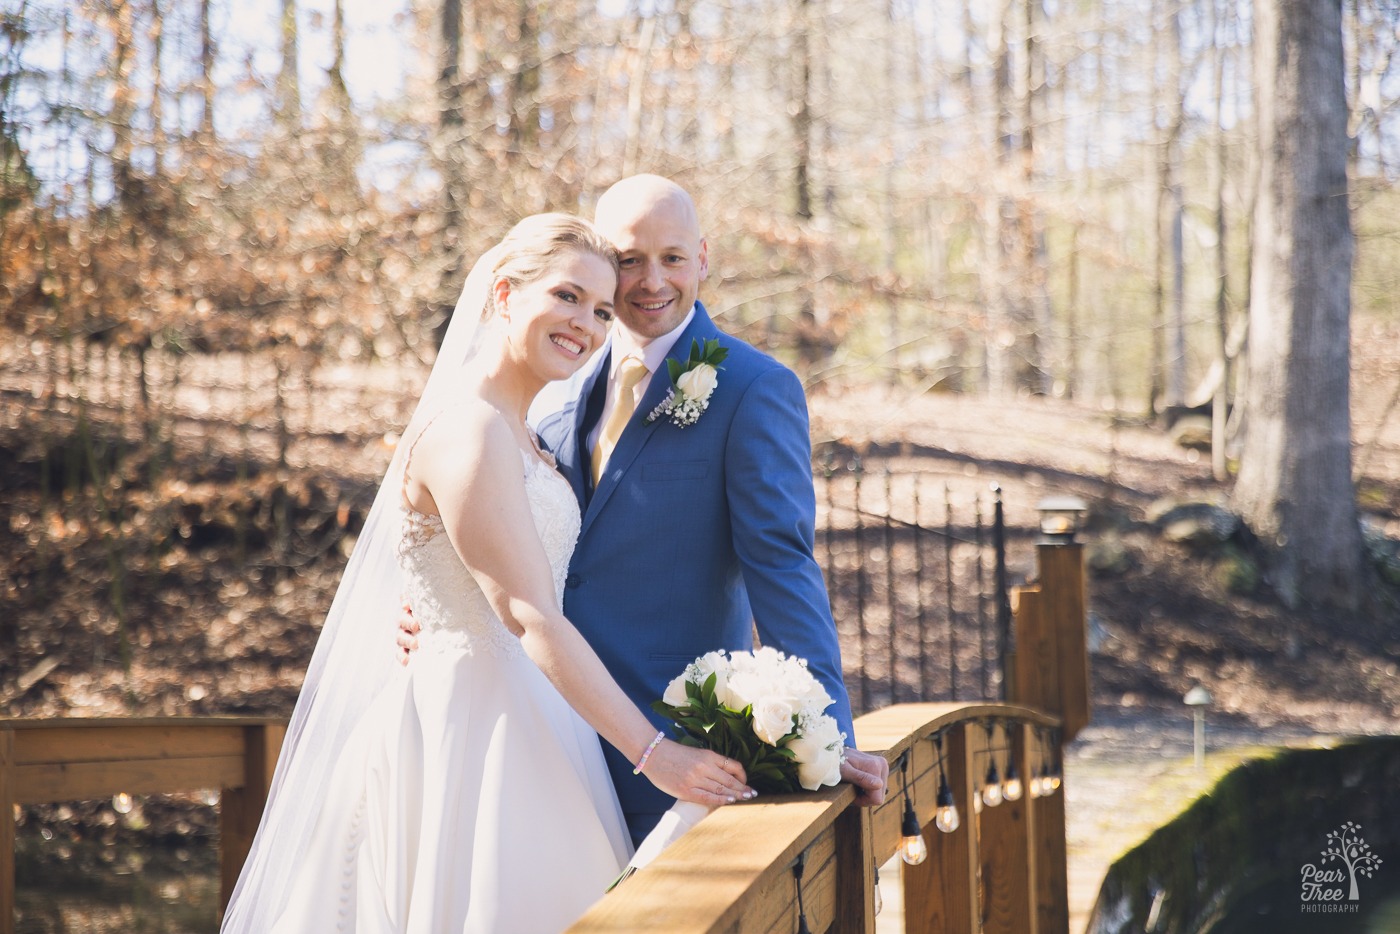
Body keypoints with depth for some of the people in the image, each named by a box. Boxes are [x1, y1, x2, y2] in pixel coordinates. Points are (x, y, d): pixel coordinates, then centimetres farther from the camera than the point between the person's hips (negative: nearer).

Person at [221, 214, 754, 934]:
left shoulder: (517, 434, 14)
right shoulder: (467, 427, -17)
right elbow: (531, 618, -23)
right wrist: (652, 752, -24)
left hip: (521, 724, 10)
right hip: (472, 730, -10)